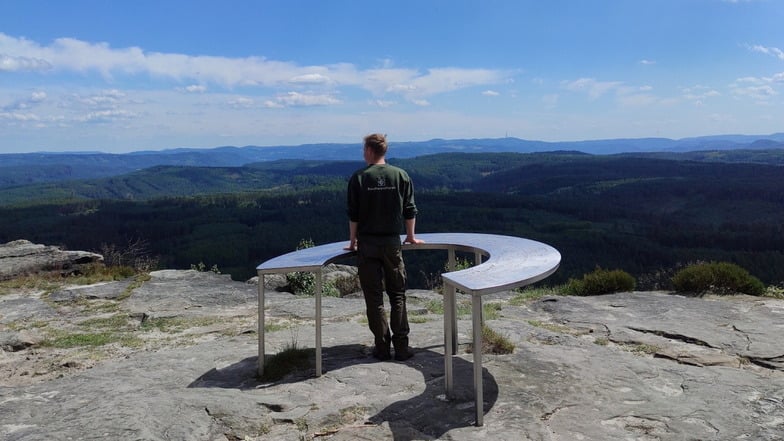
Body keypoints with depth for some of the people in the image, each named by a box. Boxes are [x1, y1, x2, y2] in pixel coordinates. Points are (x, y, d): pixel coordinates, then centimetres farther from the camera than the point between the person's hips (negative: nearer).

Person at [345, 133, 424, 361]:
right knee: (398, 295, 9)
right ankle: (401, 346, 8)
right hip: (392, 242, 1)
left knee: (374, 296, 5)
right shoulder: (401, 175, 1)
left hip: (367, 243, -1)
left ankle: (382, 347, 8)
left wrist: (352, 241, 9)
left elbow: (353, 214, -3)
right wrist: (411, 236, 19)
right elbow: (410, 210, 5)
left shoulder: (358, 178, -4)